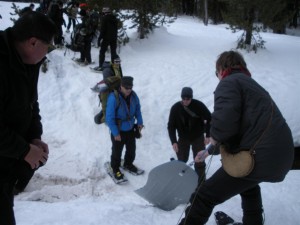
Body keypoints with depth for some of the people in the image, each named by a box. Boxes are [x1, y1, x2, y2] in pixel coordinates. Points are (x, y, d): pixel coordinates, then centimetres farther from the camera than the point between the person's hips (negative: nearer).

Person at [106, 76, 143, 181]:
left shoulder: (133, 95, -12)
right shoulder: (113, 98, -29)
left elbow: (137, 109, 8)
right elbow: (109, 118, -25)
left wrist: (139, 122, 3)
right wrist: (115, 133, -21)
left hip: (130, 129, 5)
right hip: (118, 131, -5)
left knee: (131, 149, 23)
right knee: (117, 151, 16)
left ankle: (128, 164, 51)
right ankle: (115, 169, 40)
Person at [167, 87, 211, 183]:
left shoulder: (198, 105, -20)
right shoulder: (175, 108, -15)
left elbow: (209, 118, -9)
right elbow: (171, 126, -9)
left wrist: (208, 135, -12)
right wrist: (174, 141, -18)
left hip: (198, 138, -1)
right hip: (183, 138, 2)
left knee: (199, 162, -1)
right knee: (181, 160, 9)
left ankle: (201, 183, 11)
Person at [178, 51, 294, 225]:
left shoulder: (230, 82, -2)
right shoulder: (251, 84, 28)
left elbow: (225, 119, -24)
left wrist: (215, 137, -2)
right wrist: (210, 151, 42)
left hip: (260, 156, -10)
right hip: (281, 154, 10)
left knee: (205, 196, -3)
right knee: (248, 184, 39)